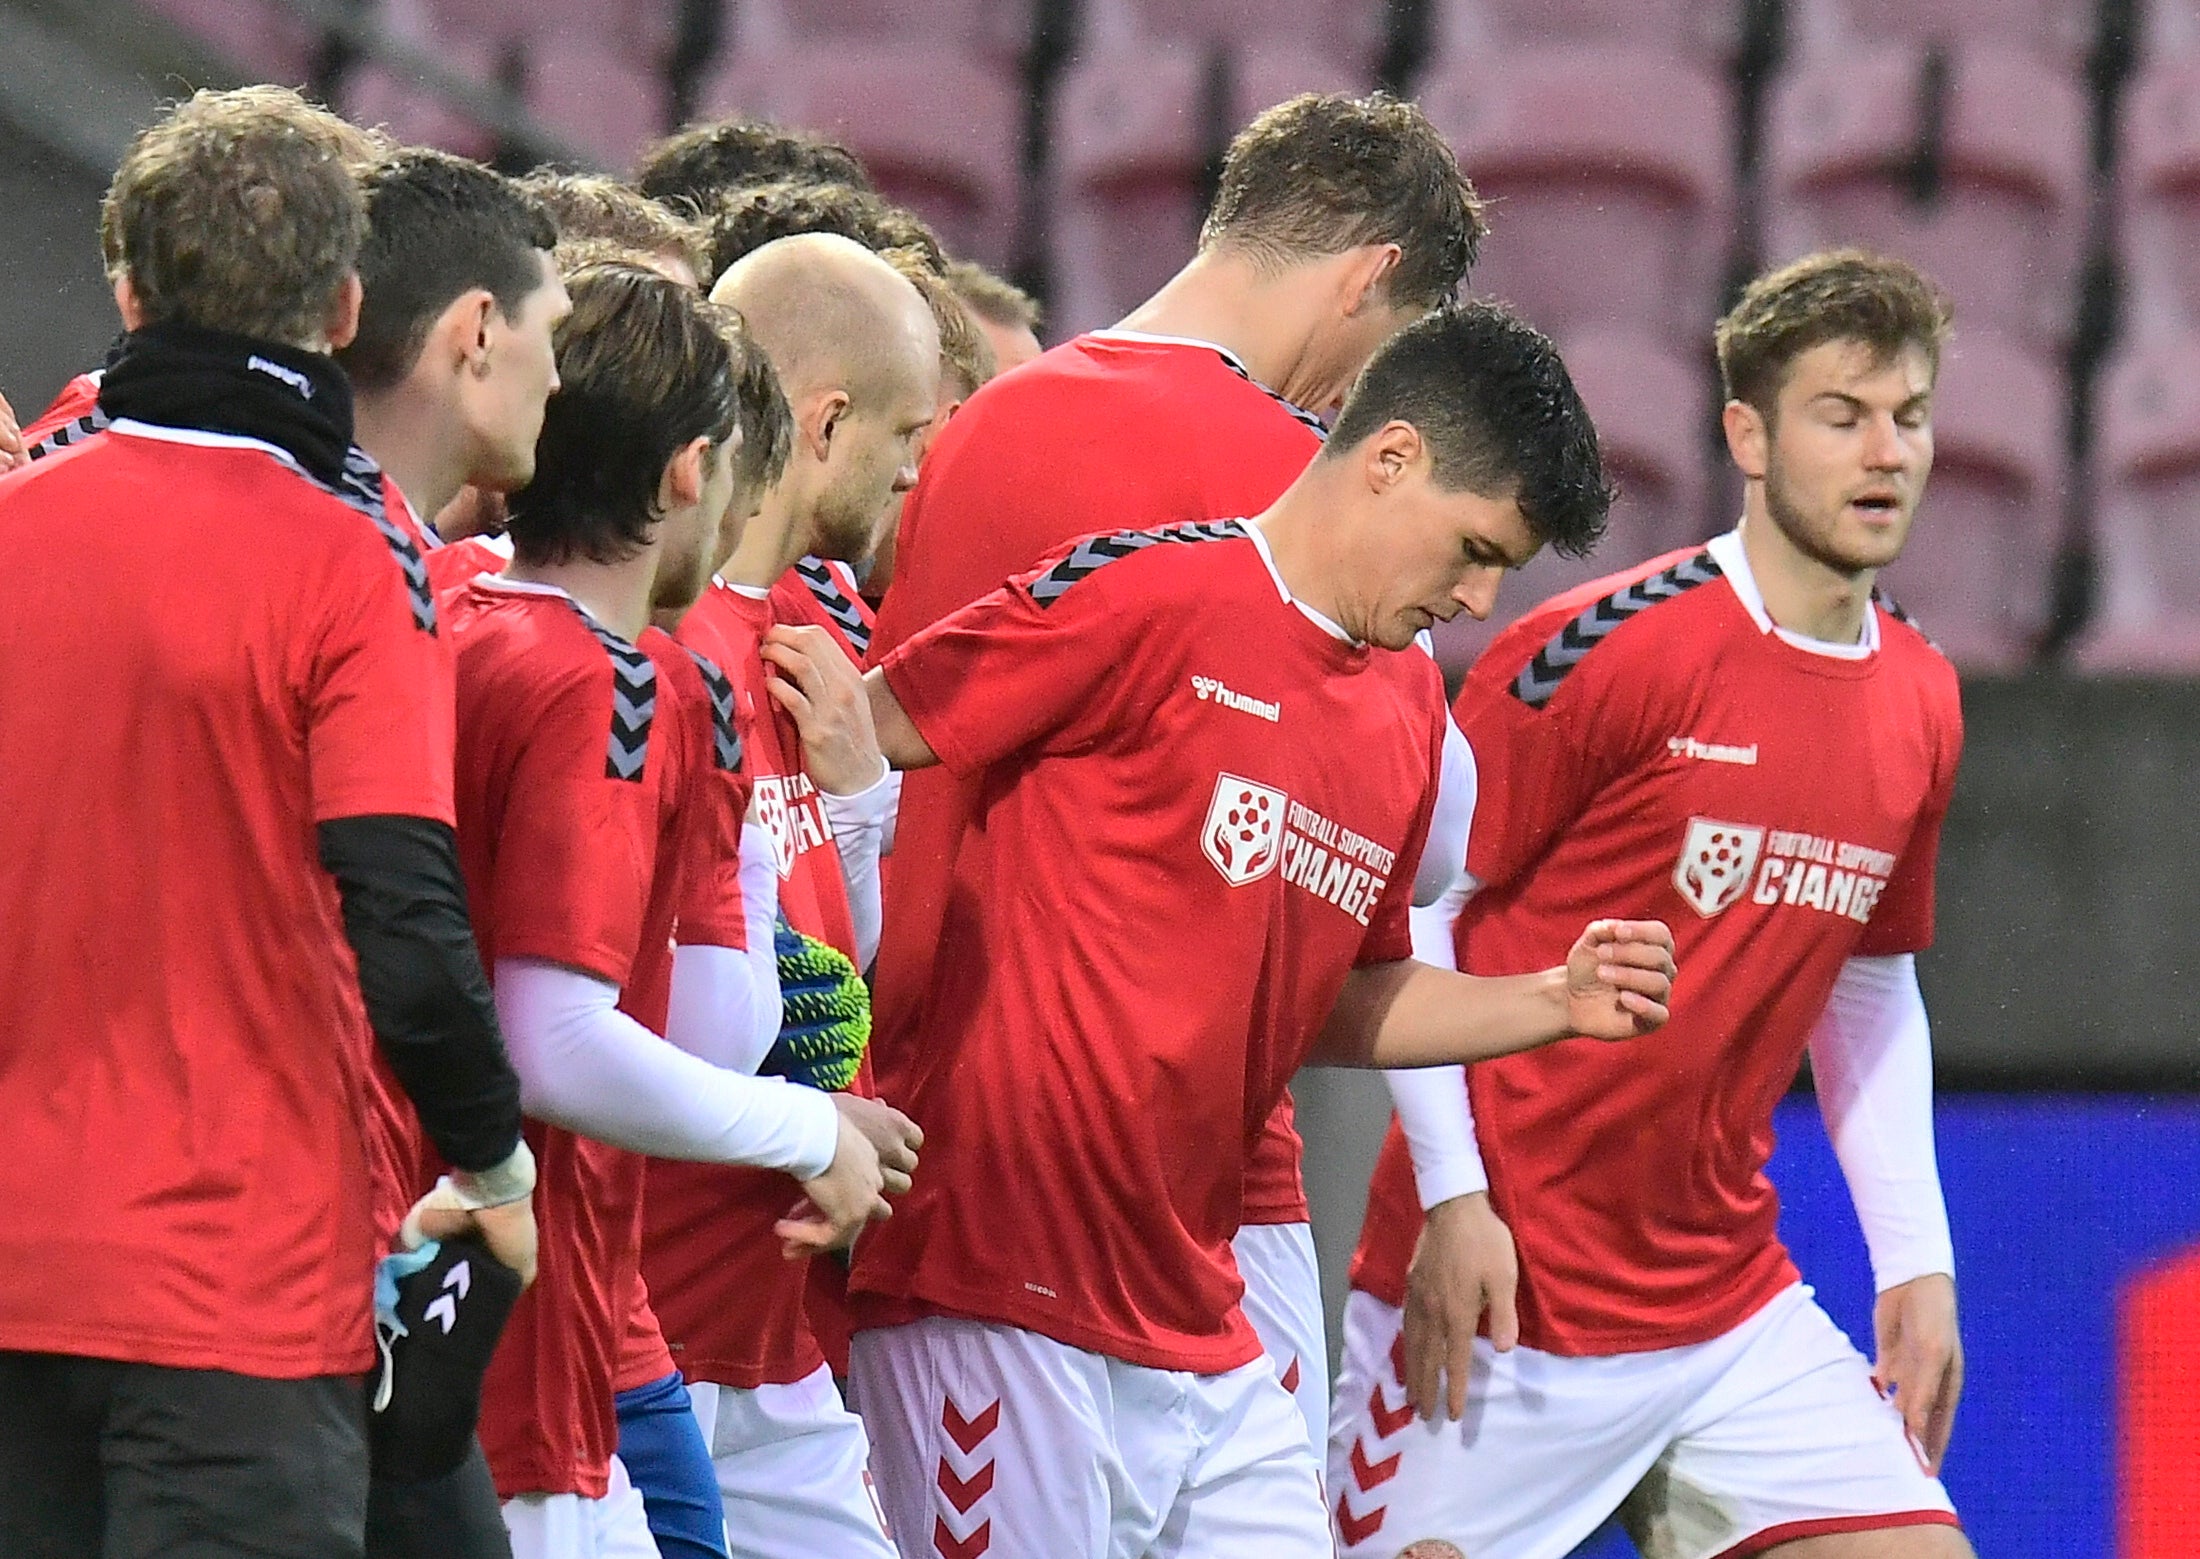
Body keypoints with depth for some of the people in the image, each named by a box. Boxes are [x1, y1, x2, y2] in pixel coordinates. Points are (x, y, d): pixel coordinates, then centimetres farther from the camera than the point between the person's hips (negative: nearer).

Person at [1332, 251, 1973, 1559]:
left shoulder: (1919, 705, 8)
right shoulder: (1610, 650, -13)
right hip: (1501, 1300, -6)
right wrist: (1451, 1198, -16)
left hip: (1732, 1308, 6)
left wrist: (1917, 1259, 13)